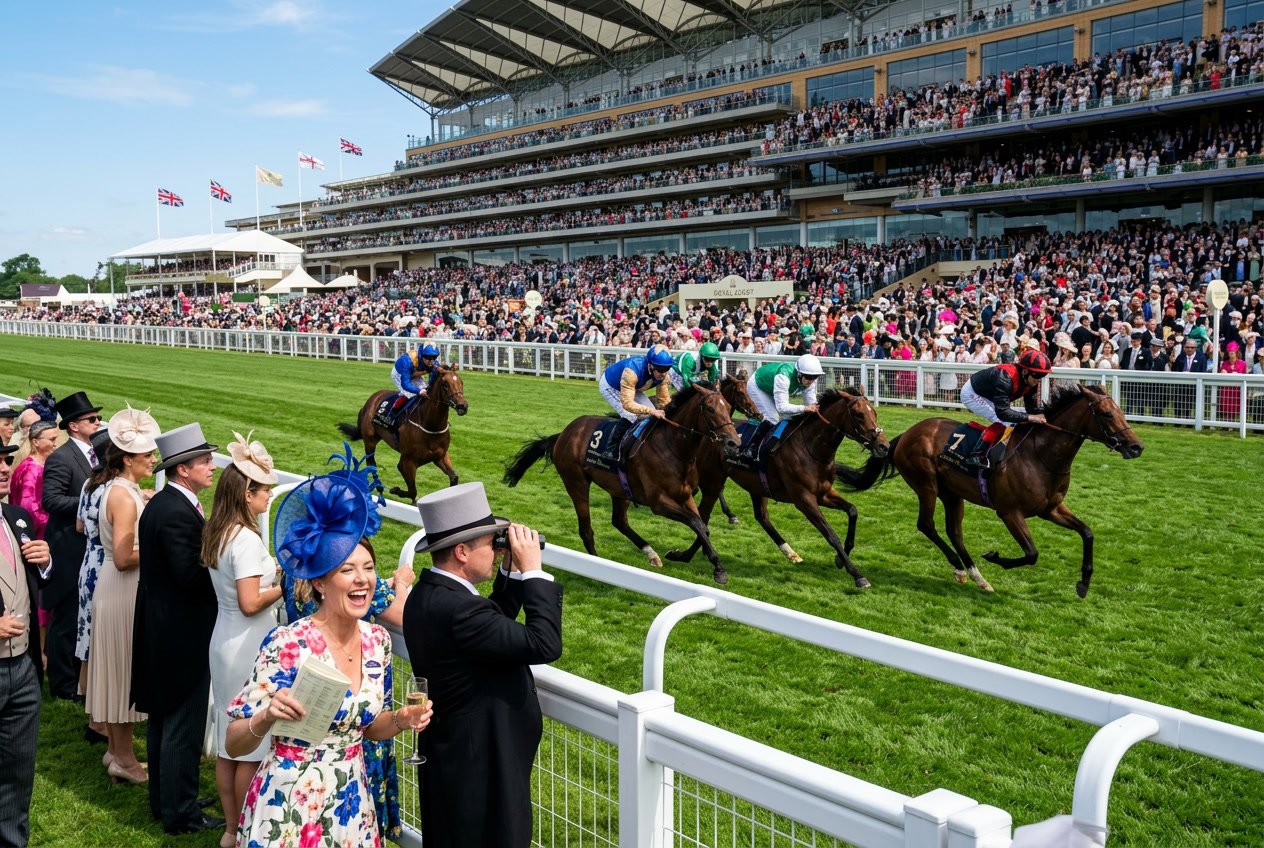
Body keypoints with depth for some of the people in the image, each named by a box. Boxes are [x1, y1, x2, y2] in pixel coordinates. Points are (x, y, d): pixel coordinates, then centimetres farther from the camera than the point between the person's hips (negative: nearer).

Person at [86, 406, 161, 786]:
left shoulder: (117, 488, 9)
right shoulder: (124, 496, -21)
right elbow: (124, 558, -25)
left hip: (117, 588, 10)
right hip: (124, 590, -10)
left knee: (117, 670, 17)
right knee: (124, 669, 1)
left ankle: (115, 748, 29)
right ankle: (124, 759, 13)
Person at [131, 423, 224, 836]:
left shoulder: (159, 504, 7)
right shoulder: (178, 513, -24)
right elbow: (191, 576, -27)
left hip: (160, 629, 11)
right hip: (183, 634, -10)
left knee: (162, 719, 20)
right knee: (183, 727, 2)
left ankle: (161, 801, 34)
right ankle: (180, 813, 13)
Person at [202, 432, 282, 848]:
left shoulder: (216, 534, 6)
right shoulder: (246, 539, -21)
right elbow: (250, 604, -24)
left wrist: (272, 572, 7)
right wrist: (284, 586, -10)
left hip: (224, 642, 9)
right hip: (248, 646, -9)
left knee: (228, 739, 16)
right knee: (251, 744, 4)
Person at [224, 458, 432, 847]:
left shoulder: (377, 640, -2)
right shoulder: (287, 644, -19)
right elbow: (233, 744, -14)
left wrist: (401, 719, -8)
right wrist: (268, 717, -34)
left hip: (351, 805, 5)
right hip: (289, 806, -5)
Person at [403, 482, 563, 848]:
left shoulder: (427, 595, 2)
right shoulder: (456, 608, -29)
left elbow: (495, 627, 13)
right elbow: (544, 644, -28)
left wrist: (512, 573, 4)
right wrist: (532, 570, -19)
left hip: (450, 757, 10)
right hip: (482, 770, -10)